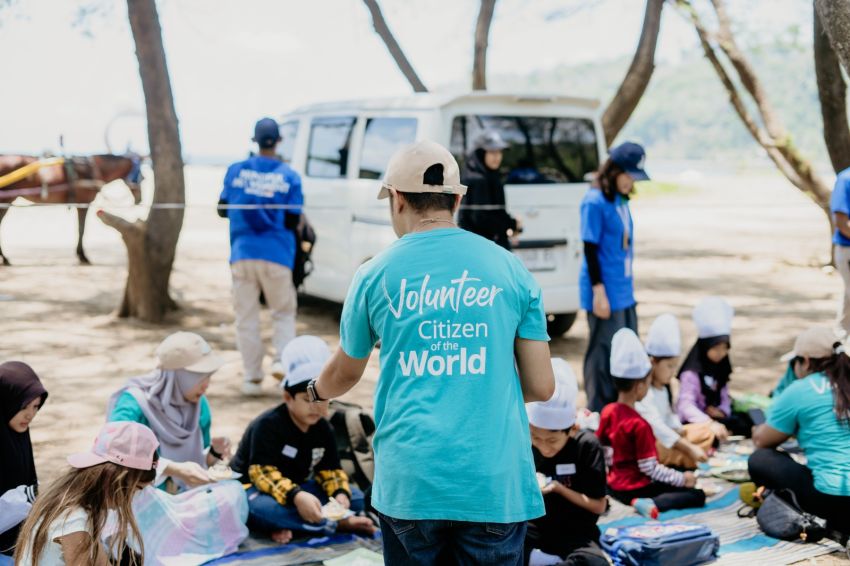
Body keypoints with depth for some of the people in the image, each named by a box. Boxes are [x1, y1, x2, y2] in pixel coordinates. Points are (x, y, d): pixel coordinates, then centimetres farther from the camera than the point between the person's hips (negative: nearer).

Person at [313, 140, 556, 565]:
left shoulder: (376, 275, 3)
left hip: (408, 483, 0)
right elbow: (541, 386, 4)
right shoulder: (510, 268, 4)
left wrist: (316, 392, 42)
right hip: (494, 484, 0)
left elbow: (345, 373, 19)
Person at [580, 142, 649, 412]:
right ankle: (600, 413, 9)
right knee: (603, 353, -1)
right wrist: (599, 291, -18)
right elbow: (590, 249, -15)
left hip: (624, 291, 9)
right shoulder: (595, 202, -14)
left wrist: (628, 283, 19)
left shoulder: (621, 200, 10)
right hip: (605, 292, -9)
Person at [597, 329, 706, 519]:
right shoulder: (639, 425, -23)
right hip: (636, 489, -8)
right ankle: (652, 503, -25)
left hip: (614, 485, 8)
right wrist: (682, 479, -11)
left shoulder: (607, 412, -1)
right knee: (698, 495, -10)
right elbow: (649, 467, -20)